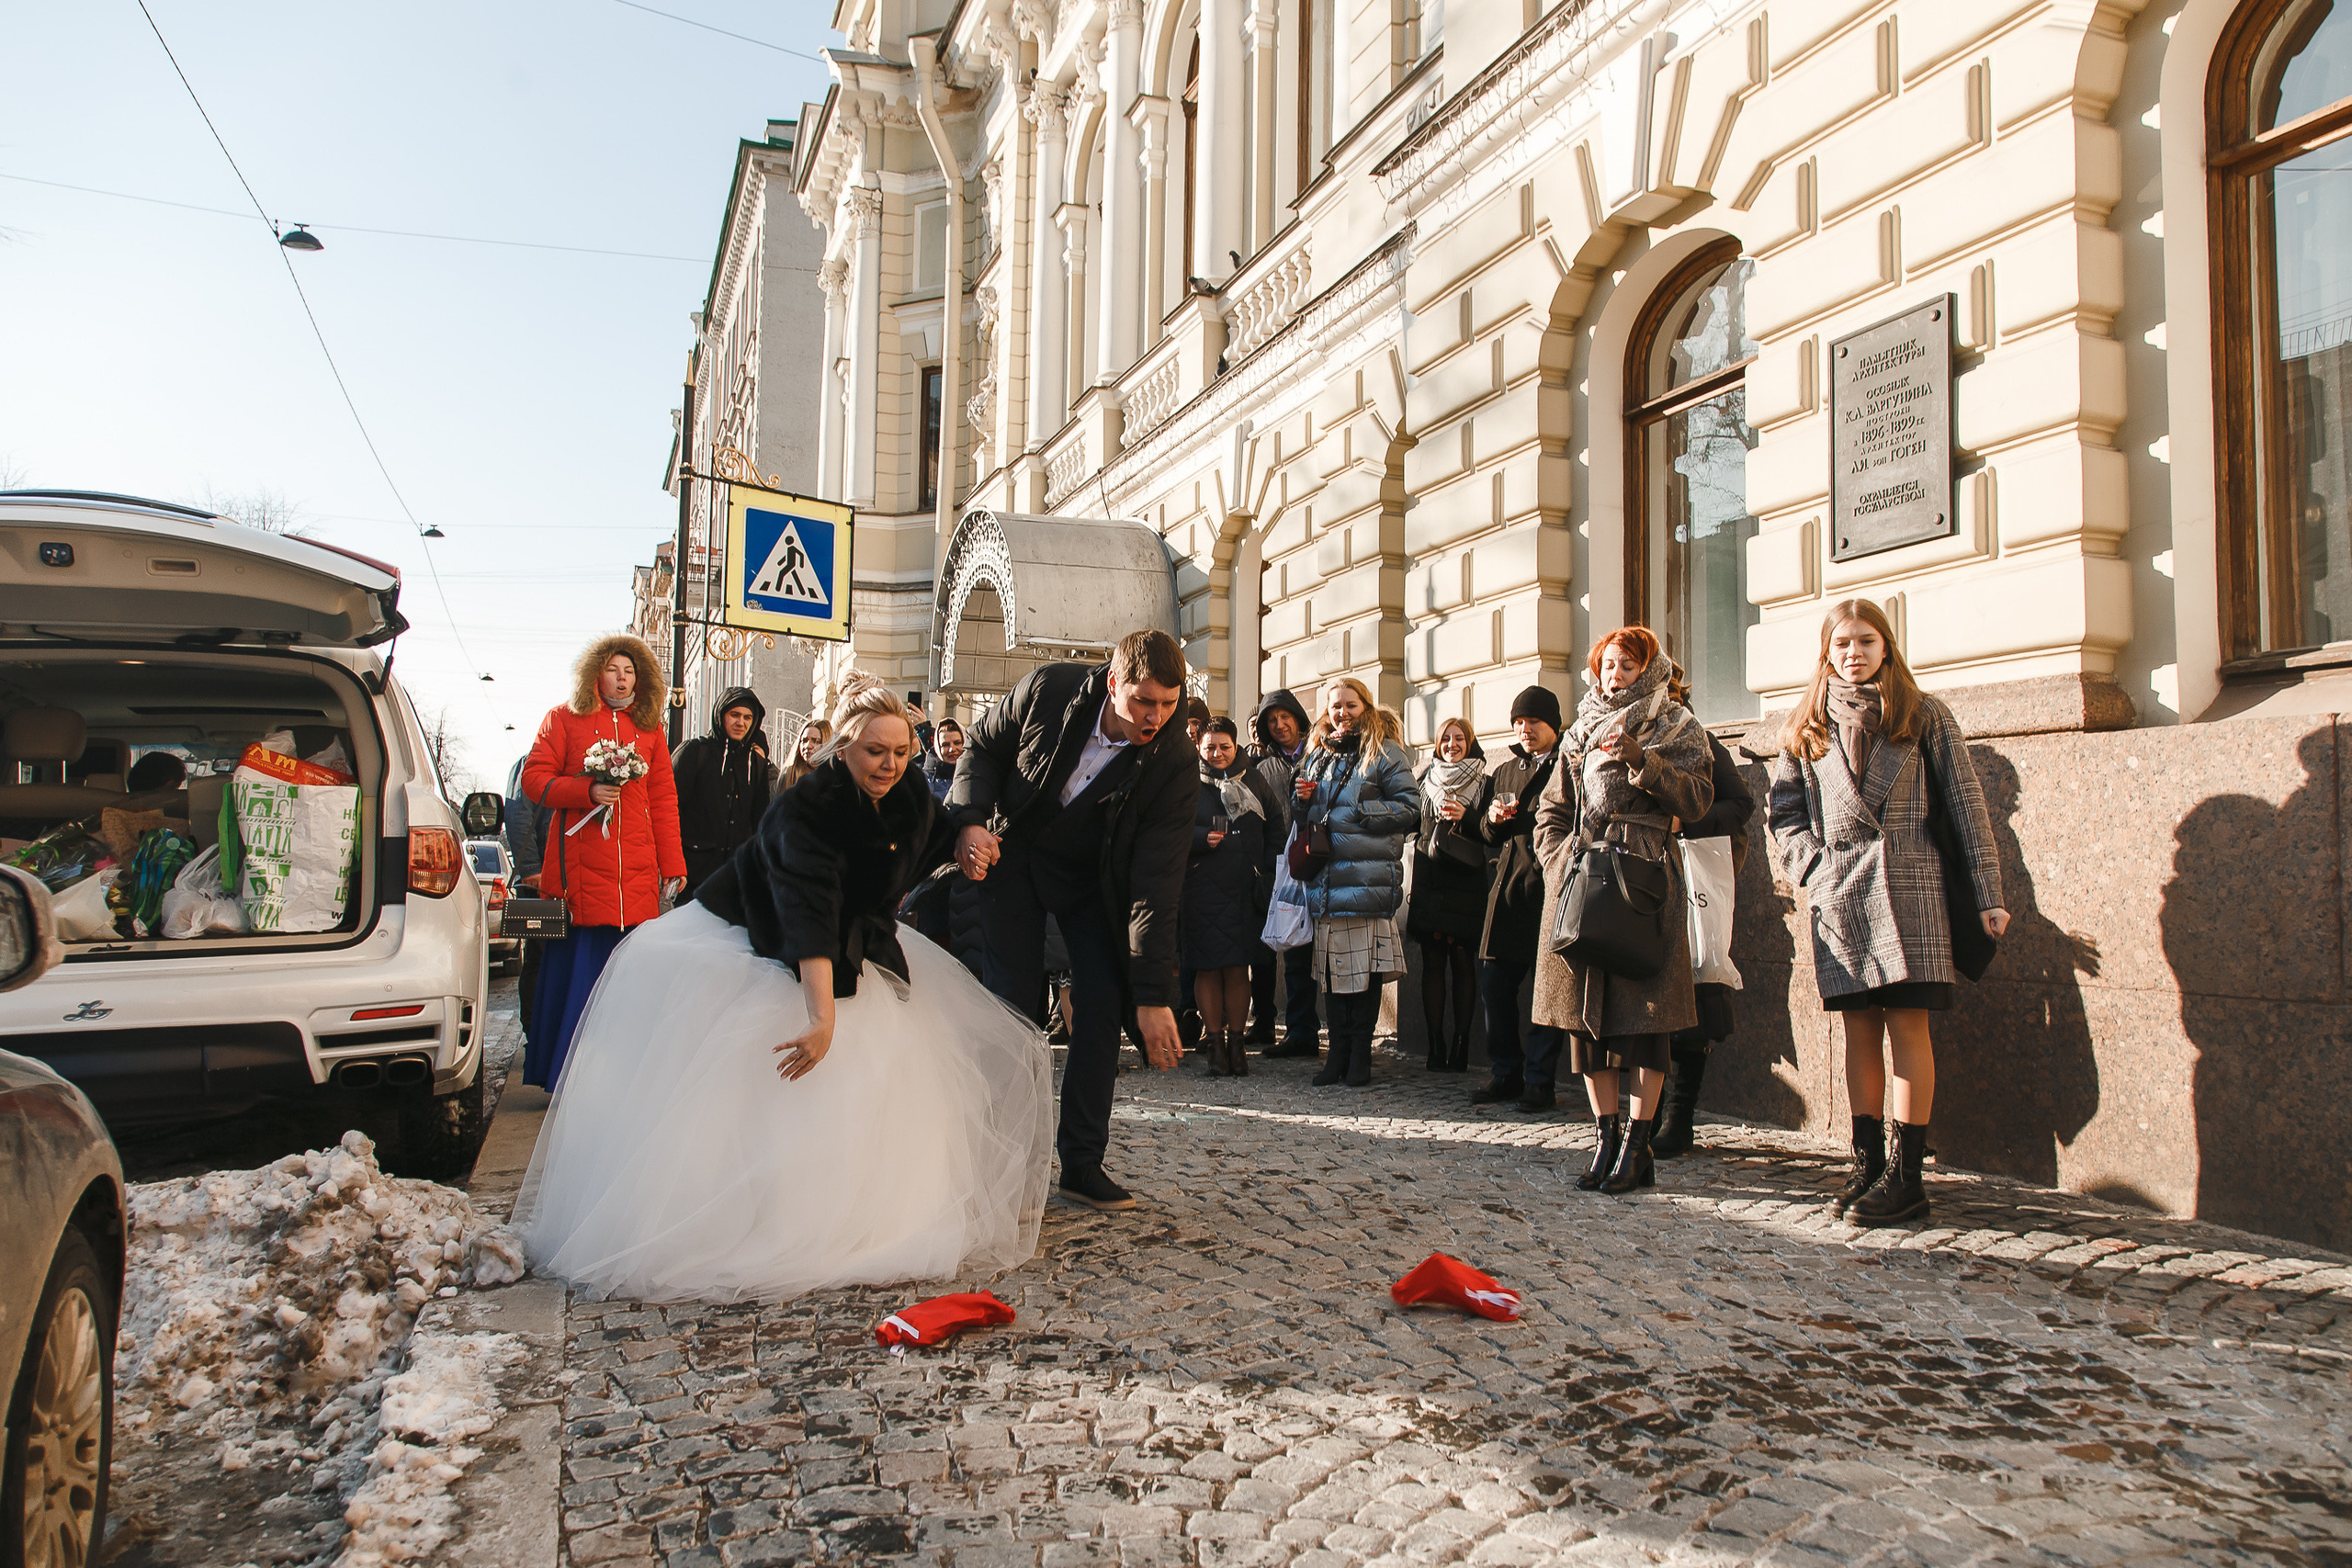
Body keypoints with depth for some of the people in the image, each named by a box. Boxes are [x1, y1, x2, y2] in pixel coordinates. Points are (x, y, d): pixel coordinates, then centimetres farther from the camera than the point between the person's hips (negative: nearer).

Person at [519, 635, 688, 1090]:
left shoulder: (649, 728, 17)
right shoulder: (564, 719, 10)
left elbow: (664, 798, 14)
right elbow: (533, 779, 4)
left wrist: (672, 864, 9)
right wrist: (586, 791, -13)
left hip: (636, 872, 2)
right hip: (579, 868, -2)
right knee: (573, 964, -2)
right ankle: (564, 1077, 8)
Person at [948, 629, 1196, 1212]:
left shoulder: (1176, 765, -26)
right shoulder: (1047, 690, -24)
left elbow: (1156, 887, -26)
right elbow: (982, 746, -5)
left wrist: (1154, 994, -31)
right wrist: (971, 821, -22)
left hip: (1093, 875, 0)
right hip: (1013, 854, 0)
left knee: (1102, 1007, -8)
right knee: (1015, 1007, -4)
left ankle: (1082, 1163, 4)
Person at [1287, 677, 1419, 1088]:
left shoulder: (1385, 753, 1)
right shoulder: (1317, 754, 19)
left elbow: (1410, 808, -5)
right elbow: (1305, 816, 27)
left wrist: (1357, 813, -13)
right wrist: (1302, 799, 4)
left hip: (1367, 877, -5)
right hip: (1325, 877, 5)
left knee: (1364, 965, -4)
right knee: (1331, 962, 5)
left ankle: (1360, 1053, 6)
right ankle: (1339, 1051, 13)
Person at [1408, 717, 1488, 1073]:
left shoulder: (1483, 783, 7)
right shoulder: (1426, 781, 14)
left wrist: (1465, 817, -16)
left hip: (1466, 881, -2)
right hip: (1430, 880, 2)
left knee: (1463, 961, -3)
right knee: (1433, 962, 0)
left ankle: (1460, 1044, 0)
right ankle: (1436, 1045, 3)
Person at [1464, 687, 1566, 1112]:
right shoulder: (1504, 772, 21)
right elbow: (1486, 834, 22)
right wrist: (1492, 819, 0)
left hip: (1552, 884, -5)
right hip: (1508, 887, 5)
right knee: (1493, 982, 3)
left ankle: (1540, 1081, 4)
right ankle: (1505, 1073, 15)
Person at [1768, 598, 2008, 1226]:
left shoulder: (1924, 717, 6)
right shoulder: (1808, 727, 13)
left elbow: (1966, 804, 4)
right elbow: (1784, 811, 14)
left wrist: (1988, 893, -1)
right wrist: (1813, 867, -3)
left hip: (1908, 886, -3)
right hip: (1839, 895, 3)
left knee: (1907, 1027, -5)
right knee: (1859, 1031, 6)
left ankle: (1905, 1175, -2)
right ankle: (1867, 1166, 12)